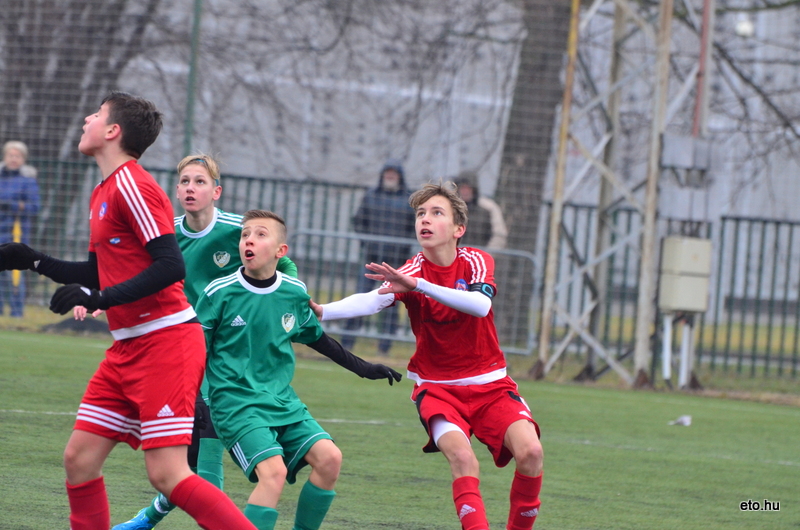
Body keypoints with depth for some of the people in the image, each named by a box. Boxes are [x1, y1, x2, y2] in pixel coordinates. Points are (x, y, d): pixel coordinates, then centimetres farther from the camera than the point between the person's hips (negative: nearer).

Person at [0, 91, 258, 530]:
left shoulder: (131, 185, -13)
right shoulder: (102, 193, 17)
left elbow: (171, 266, -21)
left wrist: (99, 298, -23)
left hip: (164, 342, -9)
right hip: (127, 348, 9)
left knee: (167, 474, -15)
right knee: (79, 459, 5)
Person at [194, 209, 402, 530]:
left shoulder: (295, 294, 3)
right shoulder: (219, 294, -9)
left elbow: (317, 339, 21)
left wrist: (363, 368, 20)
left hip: (283, 403, 5)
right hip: (236, 404, -5)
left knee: (329, 458, -11)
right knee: (273, 470, -25)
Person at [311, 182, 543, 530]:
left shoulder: (476, 262, -8)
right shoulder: (411, 272, -9)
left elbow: (480, 305, -30)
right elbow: (372, 300, -29)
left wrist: (419, 285, -43)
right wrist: (321, 312, -50)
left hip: (490, 383, 1)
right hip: (436, 386, -1)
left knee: (530, 452, -19)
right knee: (462, 458, -28)